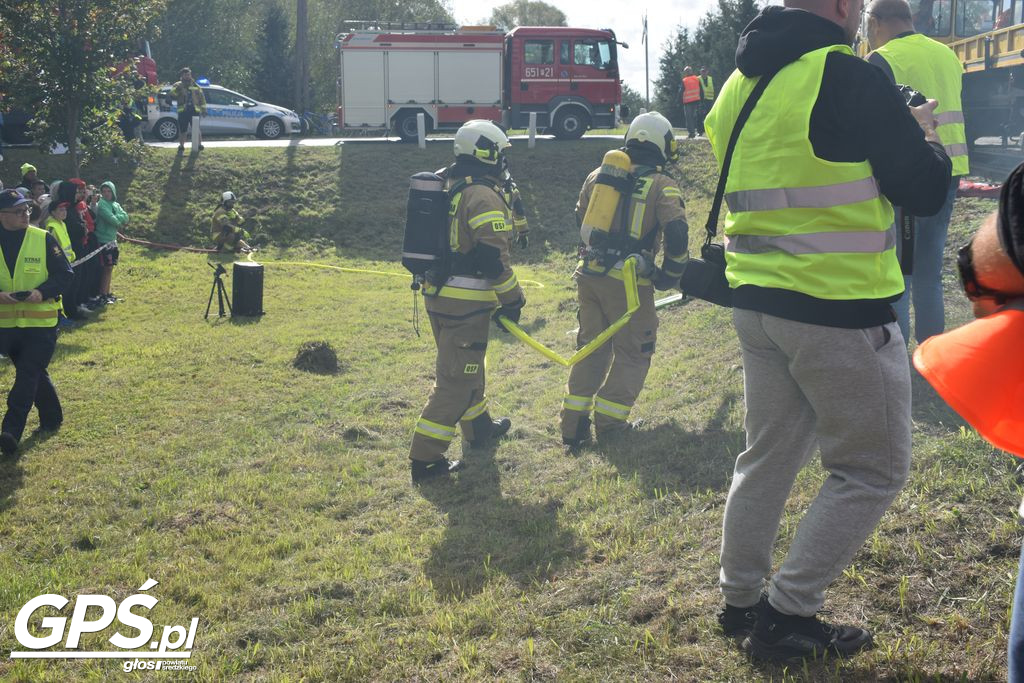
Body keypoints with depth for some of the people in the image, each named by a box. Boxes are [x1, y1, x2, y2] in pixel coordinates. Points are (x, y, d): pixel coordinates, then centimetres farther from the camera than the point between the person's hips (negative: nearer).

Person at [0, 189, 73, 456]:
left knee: (27, 376, -9)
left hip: (40, 323, -3)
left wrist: (42, 293, -21)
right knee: (35, 373, 15)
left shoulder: (44, 239, -6)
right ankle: (52, 418, 33)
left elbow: (64, 274, -5)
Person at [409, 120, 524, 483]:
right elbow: (494, 258, -22)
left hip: (437, 294, 9)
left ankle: (479, 426, 44)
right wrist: (512, 301, -13)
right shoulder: (484, 198, -17)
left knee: (466, 366, 25)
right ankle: (426, 458, -3)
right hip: (466, 304, -9)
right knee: (457, 378, -3)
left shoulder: (445, 188, 11)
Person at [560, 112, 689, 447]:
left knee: (591, 347, 17)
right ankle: (609, 421, 7)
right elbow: (677, 233, -18)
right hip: (629, 282, -5)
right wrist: (670, 274, -4)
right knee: (632, 353, 10)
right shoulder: (662, 187, -7)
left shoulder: (597, 176, 9)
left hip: (589, 275, 5)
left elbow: (580, 220, 21)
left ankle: (574, 423, 16)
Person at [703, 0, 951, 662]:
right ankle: (788, 615, 9)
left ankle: (740, 601, 29)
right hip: (842, 312, -8)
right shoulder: (850, 80, -17)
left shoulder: (739, 84, 8)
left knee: (769, 453, 20)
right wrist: (923, 136, 11)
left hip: (757, 302, 8)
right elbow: (925, 190, -9)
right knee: (873, 468, 7)